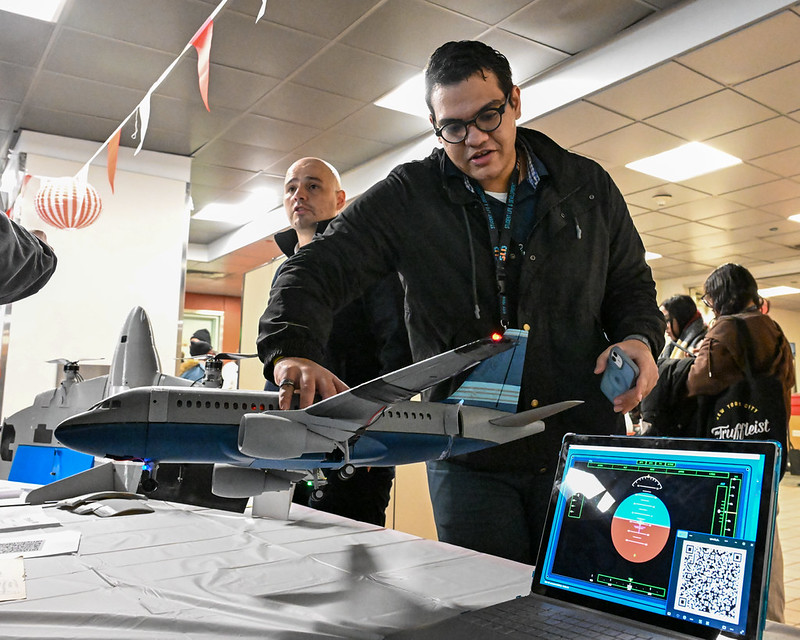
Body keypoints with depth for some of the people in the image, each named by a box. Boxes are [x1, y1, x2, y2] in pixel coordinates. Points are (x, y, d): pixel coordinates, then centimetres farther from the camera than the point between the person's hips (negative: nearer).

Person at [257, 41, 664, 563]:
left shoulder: (588, 187, 5)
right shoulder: (408, 199, -1)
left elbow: (632, 284, 16)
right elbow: (318, 269, -8)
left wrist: (639, 339, -6)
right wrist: (292, 351, -27)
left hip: (584, 449, 2)